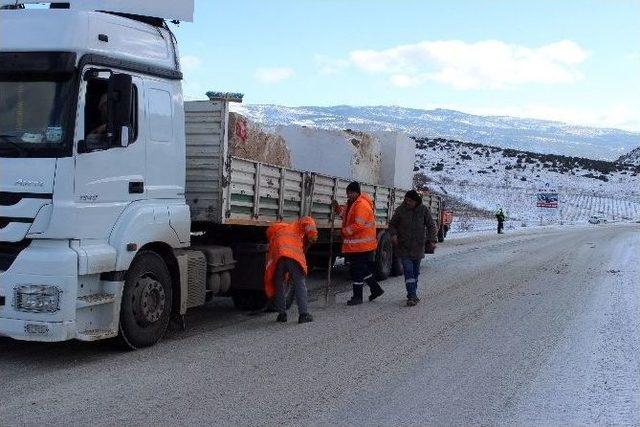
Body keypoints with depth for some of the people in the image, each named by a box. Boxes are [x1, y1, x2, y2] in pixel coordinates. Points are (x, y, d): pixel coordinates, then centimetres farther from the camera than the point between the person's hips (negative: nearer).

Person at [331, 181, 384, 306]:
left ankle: (357, 296, 5)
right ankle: (376, 289, 28)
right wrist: (337, 207, 6)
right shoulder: (352, 203, 13)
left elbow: (358, 225, -25)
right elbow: (344, 213, 25)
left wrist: (344, 231, -15)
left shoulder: (362, 205, -19)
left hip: (360, 245, -10)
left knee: (357, 271, -3)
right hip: (355, 244, 10)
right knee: (363, 269, 18)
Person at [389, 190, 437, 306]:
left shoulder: (424, 210, -3)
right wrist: (393, 234, -12)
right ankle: (412, 296, -15)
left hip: (418, 247, 2)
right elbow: (392, 224, 6)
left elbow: (431, 226, 3)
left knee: (416, 271, 13)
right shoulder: (400, 210, -4)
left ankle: (413, 294, 27)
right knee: (408, 270, -13)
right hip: (404, 246, -2)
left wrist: (432, 240, -9)